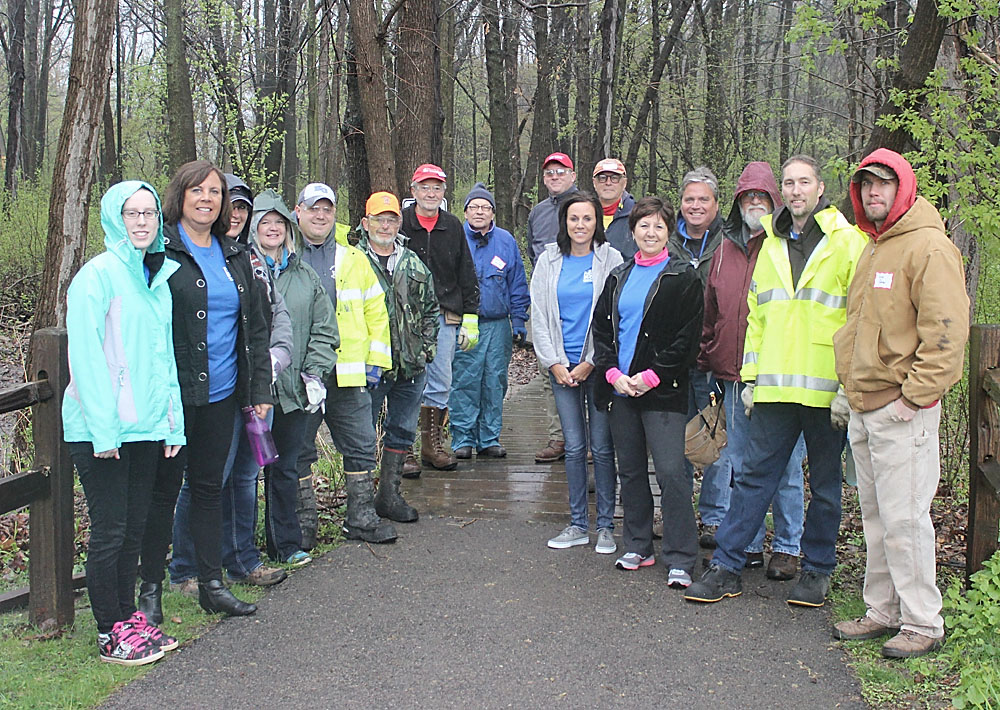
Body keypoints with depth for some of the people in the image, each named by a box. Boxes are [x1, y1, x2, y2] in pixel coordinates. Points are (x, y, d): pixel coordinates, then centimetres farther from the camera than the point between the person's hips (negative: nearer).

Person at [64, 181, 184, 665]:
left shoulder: (158, 278, 13)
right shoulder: (98, 274, -10)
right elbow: (85, 355, -14)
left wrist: (172, 422, 11)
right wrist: (103, 429, -17)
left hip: (145, 426, 7)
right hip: (100, 430, -7)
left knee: (133, 529, 14)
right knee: (109, 532, 1)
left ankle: (128, 618, 26)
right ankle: (111, 633, 12)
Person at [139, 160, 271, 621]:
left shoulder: (235, 256, 13)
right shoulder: (159, 249, -5)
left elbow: (255, 326, 16)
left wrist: (260, 387, 11)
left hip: (221, 392, 5)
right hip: (172, 390, -5)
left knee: (209, 485, 13)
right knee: (164, 487, 4)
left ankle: (212, 584, 22)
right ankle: (151, 588, 16)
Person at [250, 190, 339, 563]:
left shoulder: (304, 275, 14)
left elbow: (324, 330, 14)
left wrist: (315, 372, 2)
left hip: (293, 388, 4)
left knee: (285, 467, 12)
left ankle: (286, 543, 21)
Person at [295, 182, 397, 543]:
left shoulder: (353, 259, 13)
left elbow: (376, 310, 15)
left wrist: (376, 360, 6)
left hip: (349, 373, 3)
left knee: (361, 447, 6)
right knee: (298, 450, 6)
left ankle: (362, 518, 16)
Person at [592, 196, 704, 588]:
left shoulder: (683, 277, 0)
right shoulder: (619, 277, 15)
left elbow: (688, 338, -6)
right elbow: (601, 328, 12)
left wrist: (652, 376, -12)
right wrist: (613, 373, -3)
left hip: (662, 391, -5)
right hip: (621, 387, 5)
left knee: (671, 471, -10)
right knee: (630, 468, 11)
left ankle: (680, 561, -5)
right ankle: (638, 547, 23)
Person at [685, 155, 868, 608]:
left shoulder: (847, 242, -1)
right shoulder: (771, 244, 13)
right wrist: (751, 376, 11)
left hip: (826, 389, -3)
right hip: (775, 387, 4)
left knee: (825, 483, 9)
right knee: (755, 475, 5)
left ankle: (816, 571, 23)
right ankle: (726, 567, 11)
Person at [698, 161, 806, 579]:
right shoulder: (726, 246, 13)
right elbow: (710, 310, 18)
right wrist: (706, 360, 15)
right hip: (734, 375, 5)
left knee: (784, 466, 3)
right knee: (740, 463, 12)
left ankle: (787, 547, 16)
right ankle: (749, 545, 24)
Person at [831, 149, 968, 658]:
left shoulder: (929, 248, -11)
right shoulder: (873, 250, 18)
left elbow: (946, 333, -18)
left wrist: (914, 396, -18)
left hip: (902, 410, -9)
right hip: (863, 408, 9)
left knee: (903, 517, -5)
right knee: (875, 516, 14)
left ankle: (922, 623, 6)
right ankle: (883, 612, 23)